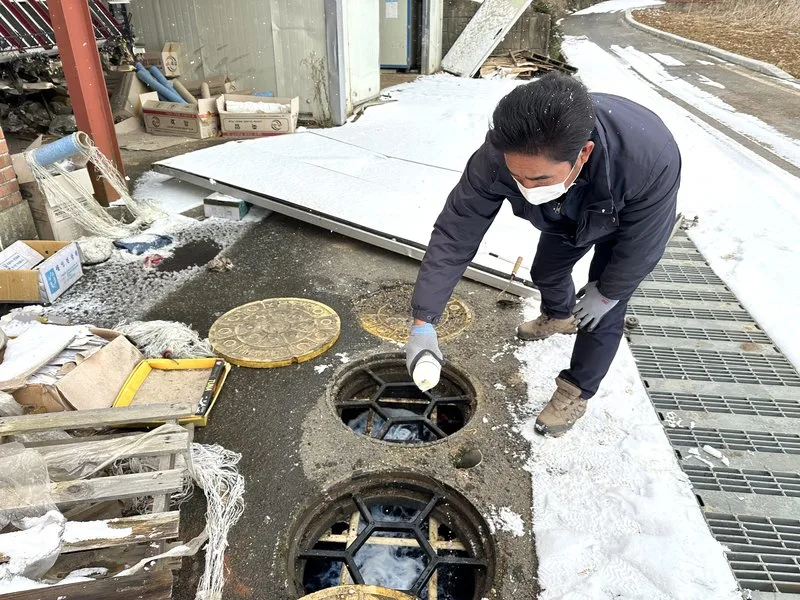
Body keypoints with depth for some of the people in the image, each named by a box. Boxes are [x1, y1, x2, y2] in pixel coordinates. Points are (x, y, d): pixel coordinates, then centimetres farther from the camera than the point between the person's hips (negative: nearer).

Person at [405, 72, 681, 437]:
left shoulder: (651, 158, -48)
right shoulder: (499, 155, -41)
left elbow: (642, 244, -29)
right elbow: (454, 235, -34)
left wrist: (607, 292, -13)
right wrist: (423, 322, -33)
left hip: (629, 220, -3)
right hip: (568, 216, 3)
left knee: (605, 311, -4)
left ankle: (576, 393, 20)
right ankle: (559, 316, 55)